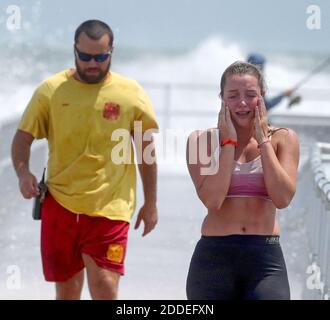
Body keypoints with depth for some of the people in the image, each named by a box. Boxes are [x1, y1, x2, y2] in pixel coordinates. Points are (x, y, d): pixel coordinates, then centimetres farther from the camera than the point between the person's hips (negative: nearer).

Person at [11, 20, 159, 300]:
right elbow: (23, 138, 6)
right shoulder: (51, 90, 2)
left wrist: (150, 203, 9)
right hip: (59, 202, 2)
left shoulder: (131, 94, 1)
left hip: (109, 207, -2)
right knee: (66, 289, 10)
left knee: (104, 288, -11)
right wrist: (23, 172, -14)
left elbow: (146, 150, 9)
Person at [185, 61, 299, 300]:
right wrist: (229, 142, -7)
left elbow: (282, 198, -8)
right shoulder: (203, 139, 2)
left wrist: (263, 140, -5)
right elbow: (212, 200, -11)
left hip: (265, 256, 0)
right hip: (214, 255, 0)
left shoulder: (283, 138, 6)